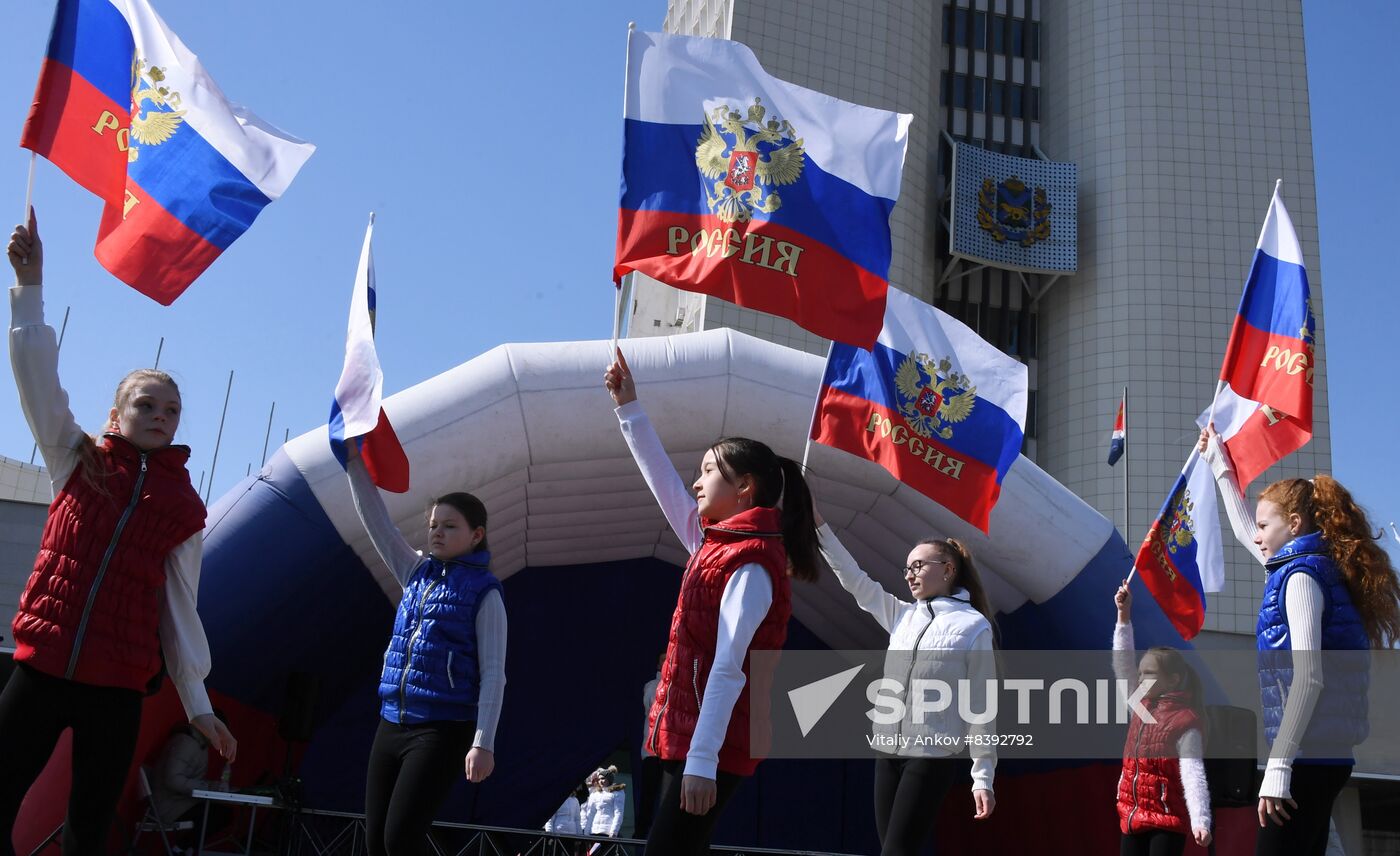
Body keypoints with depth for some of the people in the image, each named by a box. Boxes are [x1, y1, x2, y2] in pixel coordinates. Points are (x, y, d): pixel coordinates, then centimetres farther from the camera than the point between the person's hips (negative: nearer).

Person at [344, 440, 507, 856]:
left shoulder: (484, 593, -3)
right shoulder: (417, 574, 13)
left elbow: (493, 673, -9)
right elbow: (376, 521, 14)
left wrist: (483, 742, -17)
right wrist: (355, 460, 7)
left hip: (443, 729, -6)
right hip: (391, 725, 6)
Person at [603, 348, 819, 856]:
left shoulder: (750, 563, -14)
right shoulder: (716, 543, 12)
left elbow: (728, 669, -21)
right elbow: (664, 481, 21)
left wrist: (701, 762, -25)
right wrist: (628, 407, 25)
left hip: (712, 747, -9)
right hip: (686, 737, 9)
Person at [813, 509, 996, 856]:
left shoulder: (973, 625, -3)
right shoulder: (902, 616, 13)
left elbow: (981, 703, -5)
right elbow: (854, 580, 14)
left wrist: (983, 777, -7)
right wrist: (818, 525, 8)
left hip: (934, 757, -6)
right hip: (888, 752, 6)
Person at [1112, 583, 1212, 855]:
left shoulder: (1185, 723, -14)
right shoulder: (1142, 706, 7)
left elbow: (1193, 774, -22)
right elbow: (1122, 663, 10)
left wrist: (1200, 822, -34)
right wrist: (1124, 614, 7)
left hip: (1168, 821, -8)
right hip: (1132, 815, 8)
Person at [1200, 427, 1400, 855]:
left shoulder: (1301, 575, -11)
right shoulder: (1305, 567, 15)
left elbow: (1308, 678, -20)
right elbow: (1244, 531, 34)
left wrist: (1278, 766, -23)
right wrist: (1219, 462, 41)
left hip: (1306, 757, -9)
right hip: (1324, 756, 9)